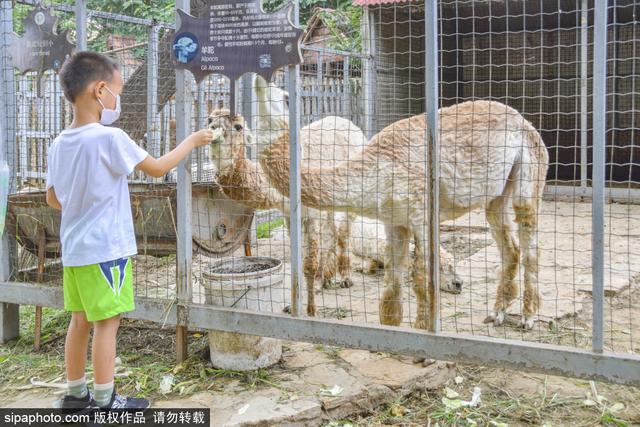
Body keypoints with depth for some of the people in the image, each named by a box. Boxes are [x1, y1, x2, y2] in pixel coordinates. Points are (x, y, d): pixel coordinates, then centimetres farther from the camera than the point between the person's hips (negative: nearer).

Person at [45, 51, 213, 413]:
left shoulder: (59, 145, 5)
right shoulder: (110, 138, -17)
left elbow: (53, 199, 13)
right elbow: (158, 168, -7)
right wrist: (192, 141, 6)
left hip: (75, 249, 8)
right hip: (105, 249, -8)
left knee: (81, 320, 15)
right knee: (107, 323, 1)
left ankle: (76, 394, 26)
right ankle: (105, 401, 9)